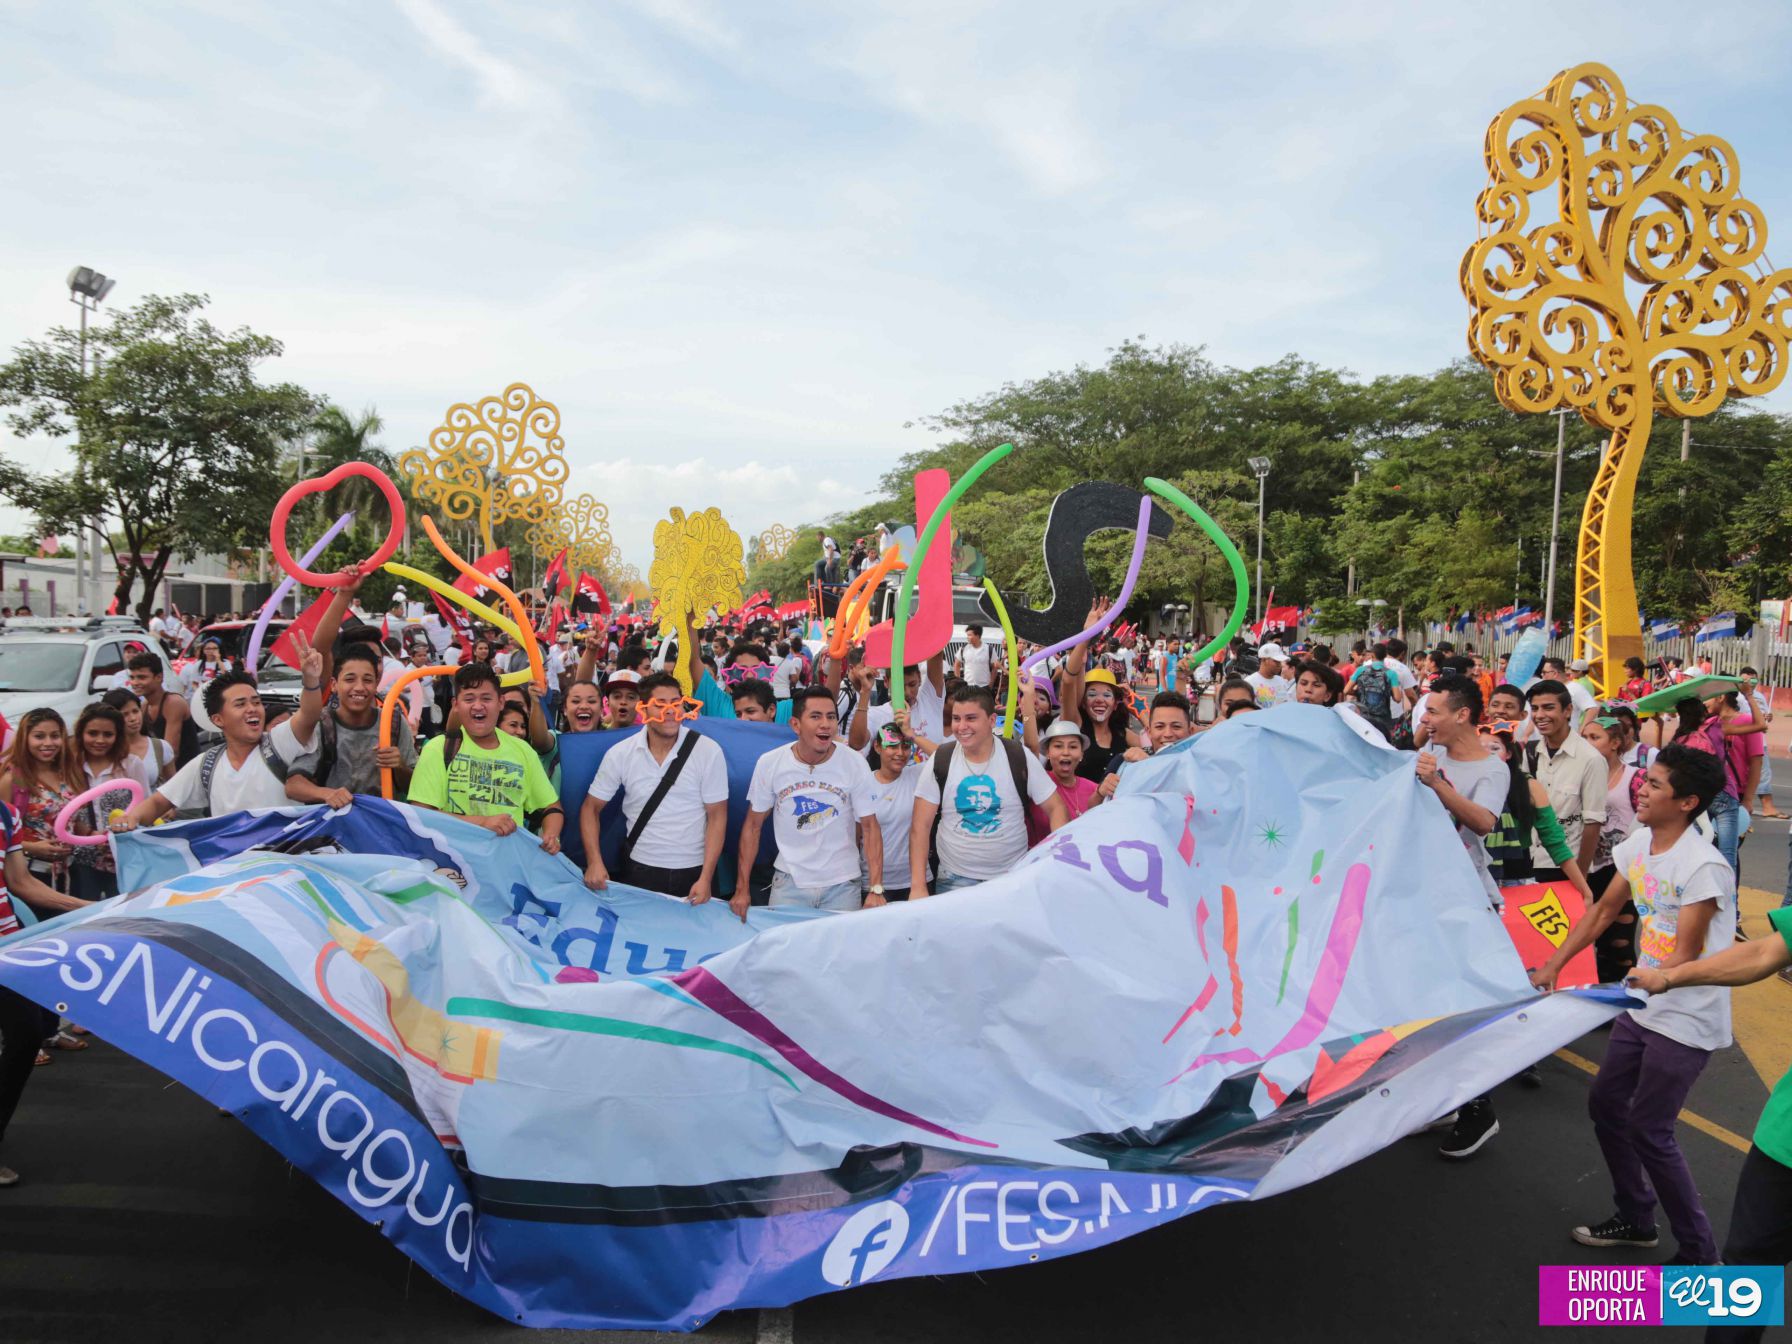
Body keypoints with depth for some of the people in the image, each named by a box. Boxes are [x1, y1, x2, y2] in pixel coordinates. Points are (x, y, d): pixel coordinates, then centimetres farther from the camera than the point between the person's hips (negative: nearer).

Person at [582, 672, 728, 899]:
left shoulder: (708, 751, -10)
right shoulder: (620, 754, -6)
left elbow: (716, 816, -7)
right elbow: (591, 808, 3)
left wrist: (706, 878, -13)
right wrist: (594, 862, -10)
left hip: (693, 872, -1)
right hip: (639, 870, 1)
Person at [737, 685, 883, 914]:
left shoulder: (855, 764, -10)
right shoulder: (768, 764, -8)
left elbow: (869, 827, -6)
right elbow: (753, 826, 1)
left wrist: (876, 889, -14)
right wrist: (742, 888, -1)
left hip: (842, 885, 0)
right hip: (789, 881, 0)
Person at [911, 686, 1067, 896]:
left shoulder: (1019, 757, -7)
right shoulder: (940, 761, -5)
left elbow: (1055, 808, -1)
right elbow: (921, 826, -4)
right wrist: (918, 887, -11)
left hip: (1013, 877, 0)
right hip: (955, 880, 0)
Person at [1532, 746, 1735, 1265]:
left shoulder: (1703, 866, -23)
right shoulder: (1639, 846, 0)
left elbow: (1684, 960, -22)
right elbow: (1603, 910, 11)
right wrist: (1553, 967, 6)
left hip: (1687, 1021, -8)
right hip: (1641, 1008, 8)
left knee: (1648, 1130, -4)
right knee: (1605, 1103, 14)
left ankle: (1699, 1252, 15)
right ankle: (1636, 1219, 32)